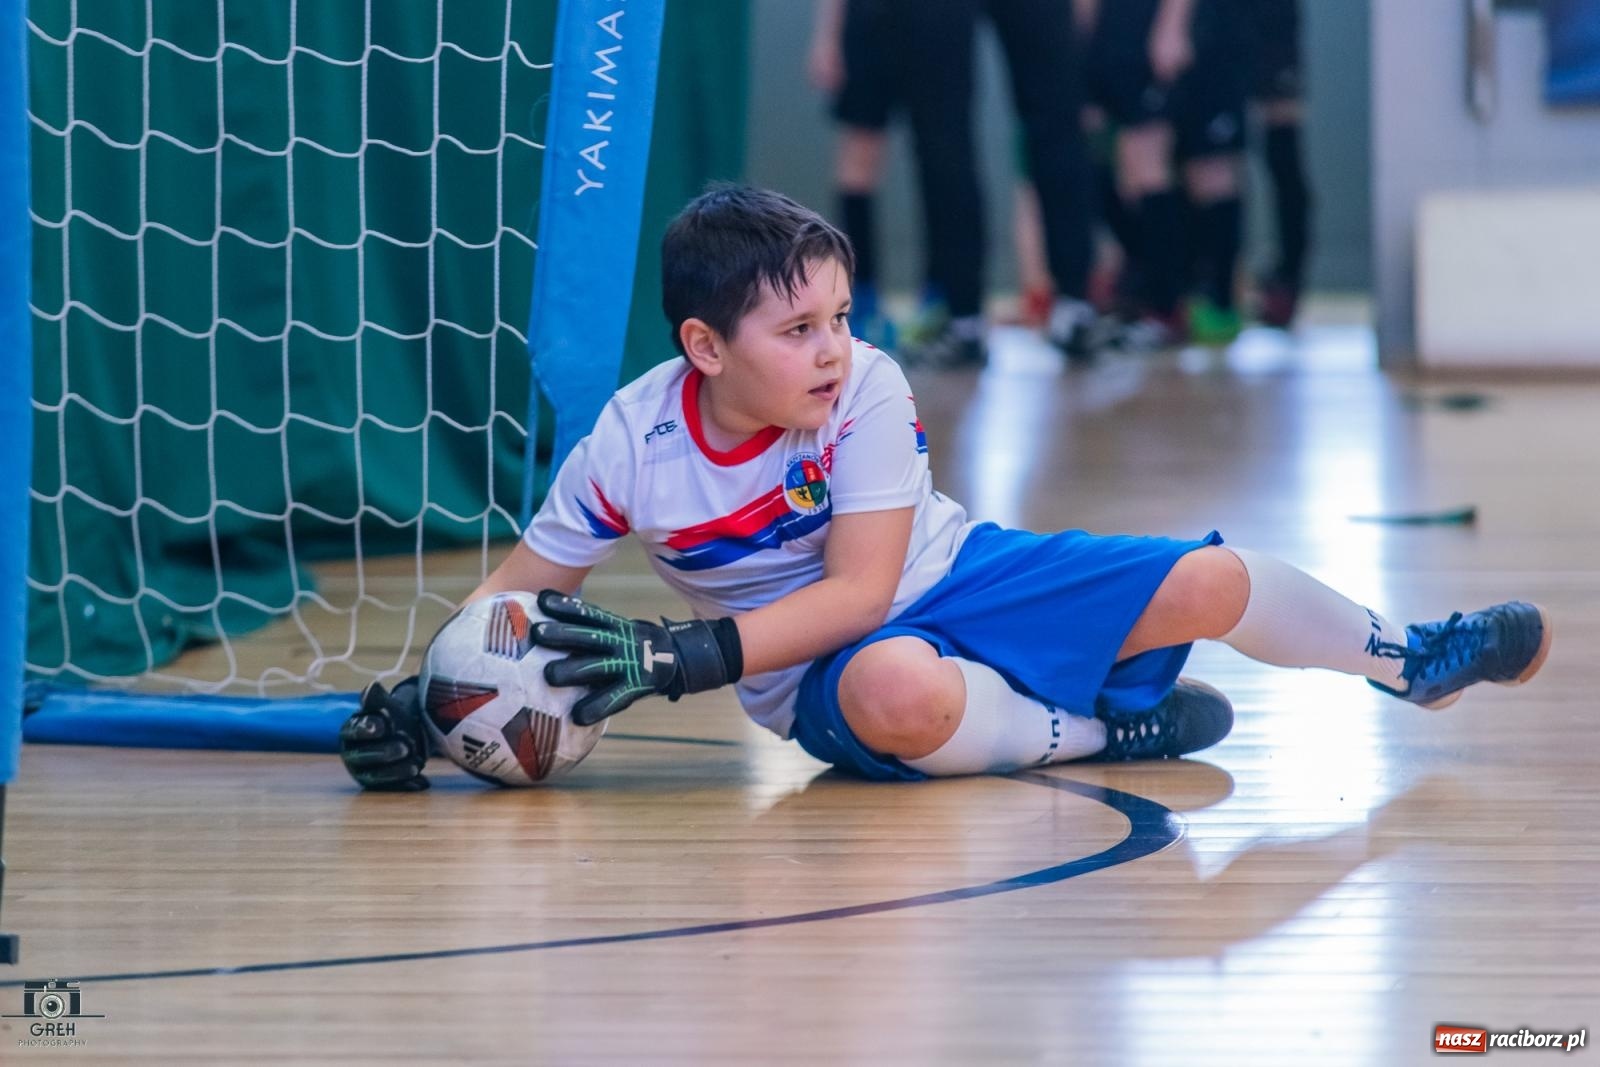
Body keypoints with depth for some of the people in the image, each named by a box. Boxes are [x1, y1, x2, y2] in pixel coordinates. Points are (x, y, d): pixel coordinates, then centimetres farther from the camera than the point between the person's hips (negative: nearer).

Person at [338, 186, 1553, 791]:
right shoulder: (632, 445, -21)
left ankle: (1405, 654, 27)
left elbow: (861, 589, -25)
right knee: (894, 696, -41)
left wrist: (683, 659, -36)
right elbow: (529, 580, -7)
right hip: (819, 669, -1)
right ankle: (1098, 730, -11)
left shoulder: (869, 392, -22)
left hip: (956, 575, 1)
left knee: (1212, 585, -6)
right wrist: (423, 694, -24)